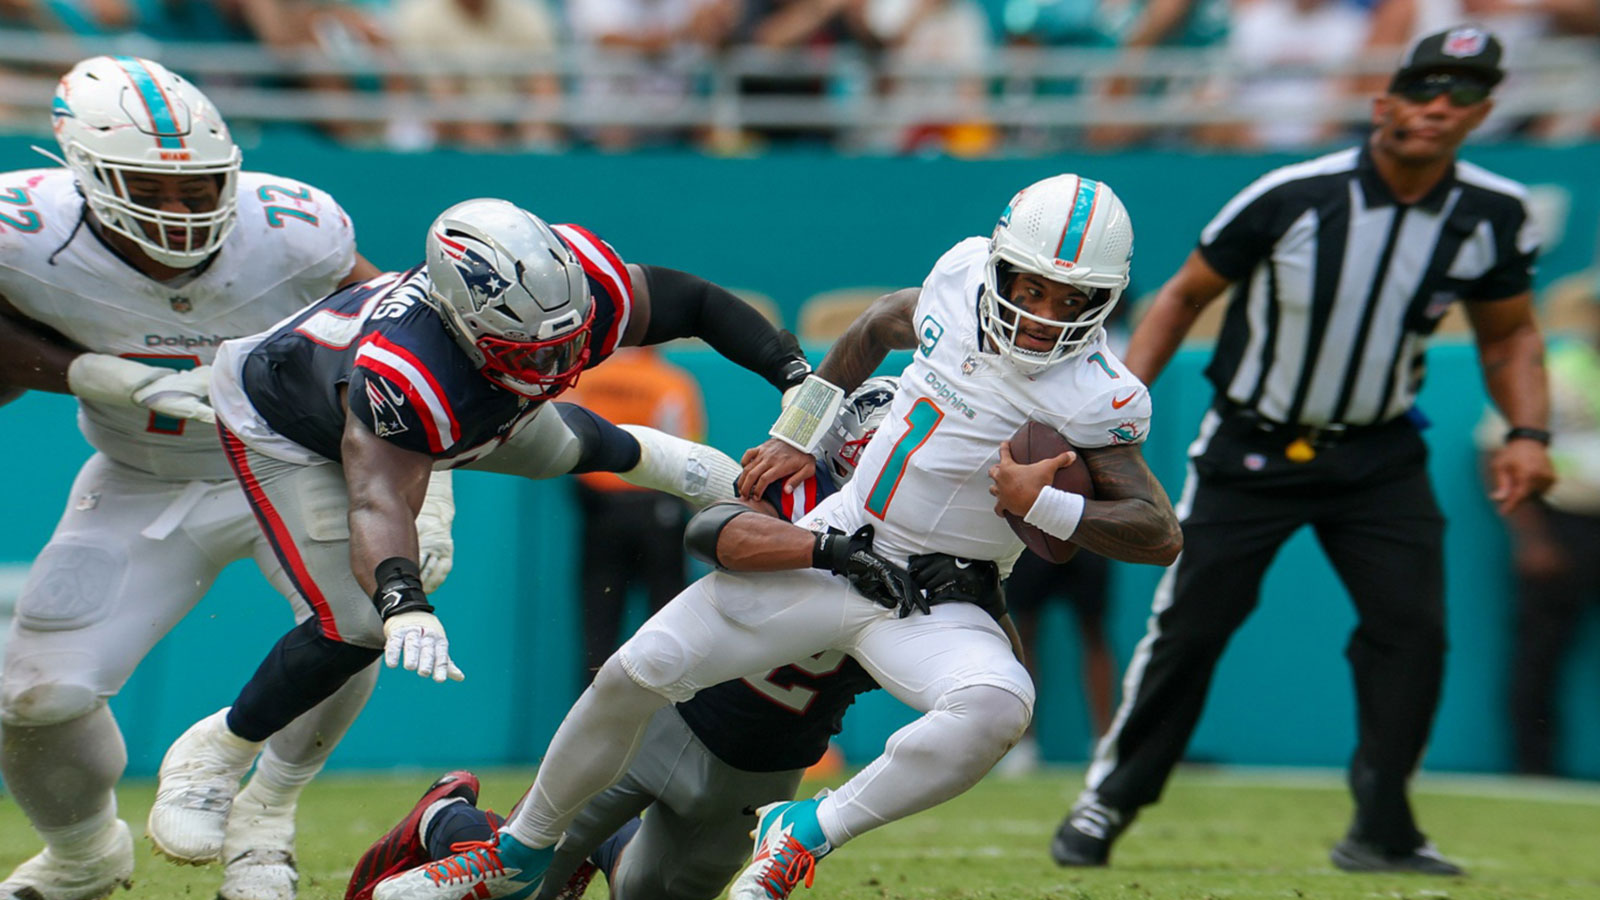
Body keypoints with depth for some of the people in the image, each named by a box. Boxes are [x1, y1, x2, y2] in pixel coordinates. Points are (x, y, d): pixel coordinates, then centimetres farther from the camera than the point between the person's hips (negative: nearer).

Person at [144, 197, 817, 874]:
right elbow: (380, 500, -60)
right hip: (289, 428, -6)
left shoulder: (582, 287, -34)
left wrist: (798, 381, -26)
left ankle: (636, 455, 66)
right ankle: (213, 755, 5)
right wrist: (404, 605, -79)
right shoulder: (406, 373, -51)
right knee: (361, 626, -17)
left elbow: (694, 302, -18)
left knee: (558, 448, 28)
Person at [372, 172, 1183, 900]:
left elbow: (1162, 536, -19)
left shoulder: (1095, 397, -17)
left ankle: (807, 834, -20)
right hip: (830, 547, 4)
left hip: (933, 608, -4)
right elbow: (884, 324, 19)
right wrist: (798, 435, 21)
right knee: (637, 672, -2)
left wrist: (1040, 504, -29)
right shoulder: (963, 276, -4)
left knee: (996, 707, -37)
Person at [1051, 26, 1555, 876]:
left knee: (1412, 624, -12)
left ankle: (1381, 831, -2)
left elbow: (1508, 334, 9)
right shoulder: (1291, 198, -19)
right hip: (1250, 448, -2)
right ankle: (1106, 803, 13)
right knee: (1190, 626, -3)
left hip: (1378, 456, 3)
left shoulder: (1494, 217, -8)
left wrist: (1526, 433, -6)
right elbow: (1184, 295, -6)